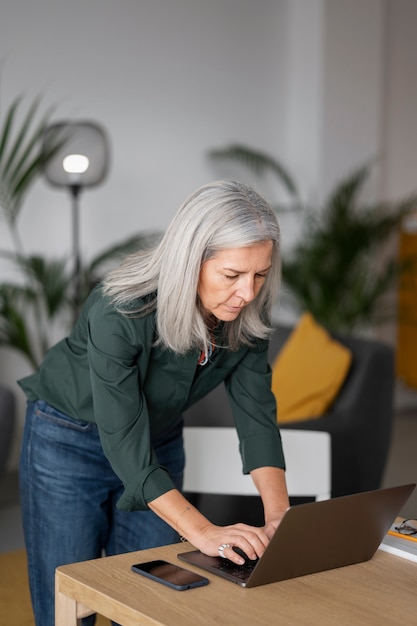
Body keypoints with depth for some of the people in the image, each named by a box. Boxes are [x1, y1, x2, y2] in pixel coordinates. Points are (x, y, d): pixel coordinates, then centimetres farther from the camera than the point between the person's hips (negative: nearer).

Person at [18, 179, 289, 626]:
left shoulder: (246, 316, -18)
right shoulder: (119, 312, -35)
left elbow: (256, 414, -16)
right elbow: (125, 446, -36)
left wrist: (279, 514, -29)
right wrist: (202, 531, -44)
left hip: (160, 442, 5)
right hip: (69, 442, -5)